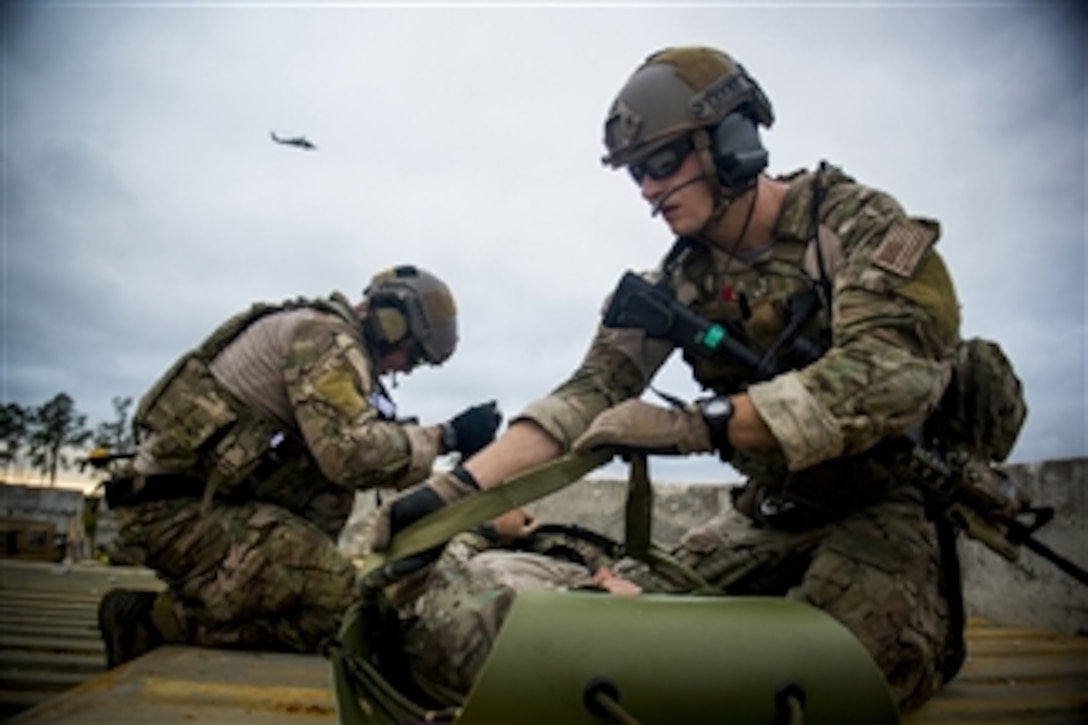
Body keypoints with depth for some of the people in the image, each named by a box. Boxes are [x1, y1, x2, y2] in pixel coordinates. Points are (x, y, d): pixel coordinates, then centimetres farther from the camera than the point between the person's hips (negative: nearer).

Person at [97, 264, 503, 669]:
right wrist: (446, 437, -16)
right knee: (332, 588, -22)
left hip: (199, 496, 10)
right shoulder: (327, 336, -13)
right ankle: (147, 620, -9)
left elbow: (334, 453, 16)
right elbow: (349, 451, -27)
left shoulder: (325, 337, 17)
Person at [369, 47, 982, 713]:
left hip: (893, 493, -4)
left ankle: (924, 612, 5)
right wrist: (454, 488, -23)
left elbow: (885, 374, -31)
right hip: (776, 511, 5)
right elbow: (592, 391, -11)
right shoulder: (680, 280, -1)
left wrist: (695, 424, -39)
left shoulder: (854, 221, -15)